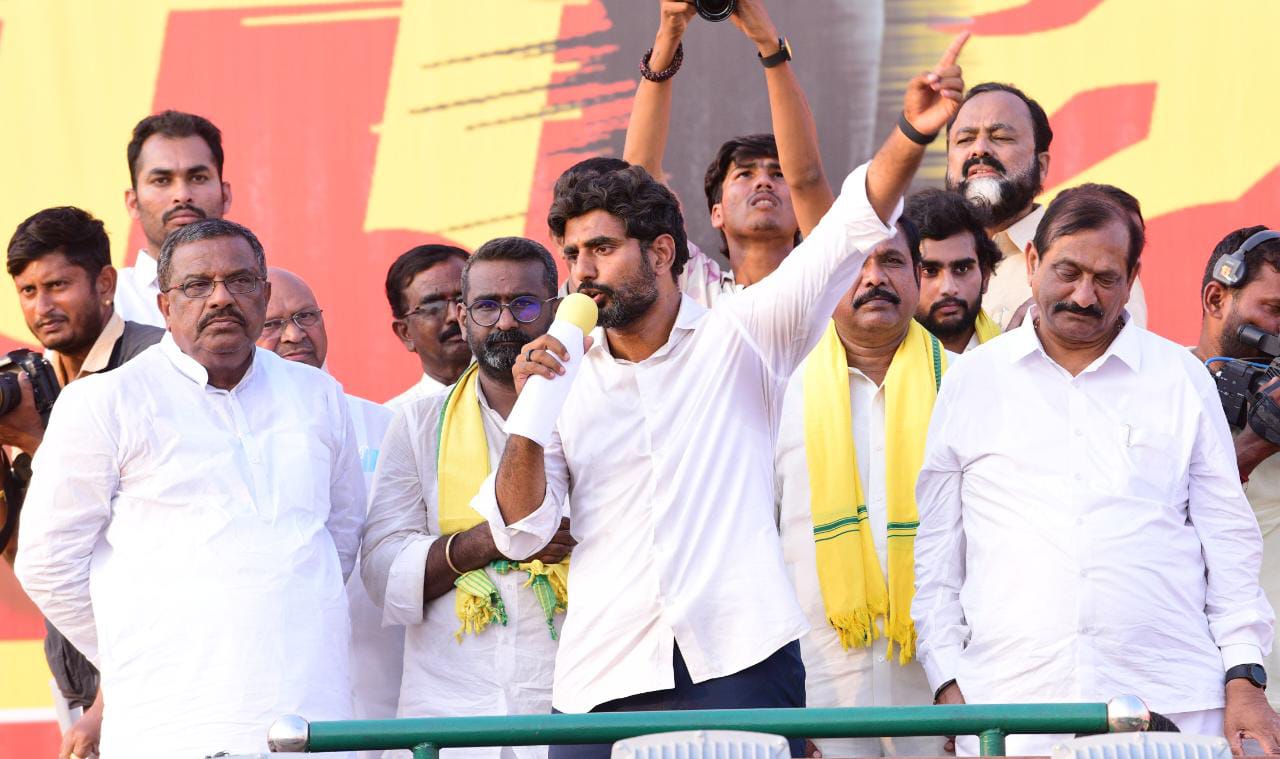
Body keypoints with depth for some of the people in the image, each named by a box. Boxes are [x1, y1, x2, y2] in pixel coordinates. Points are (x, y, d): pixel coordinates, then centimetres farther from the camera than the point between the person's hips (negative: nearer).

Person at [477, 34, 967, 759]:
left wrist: (913, 134, -18)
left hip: (739, 669, -3)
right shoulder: (566, 377, 15)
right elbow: (521, 531, 9)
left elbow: (847, 230, -3)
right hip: (604, 677, 3)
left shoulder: (740, 338, 8)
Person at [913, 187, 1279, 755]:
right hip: (1008, 705, 0)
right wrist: (948, 681, 4)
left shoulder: (1181, 378, 12)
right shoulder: (972, 381, 12)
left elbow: (1228, 540, 12)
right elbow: (937, 553, 13)